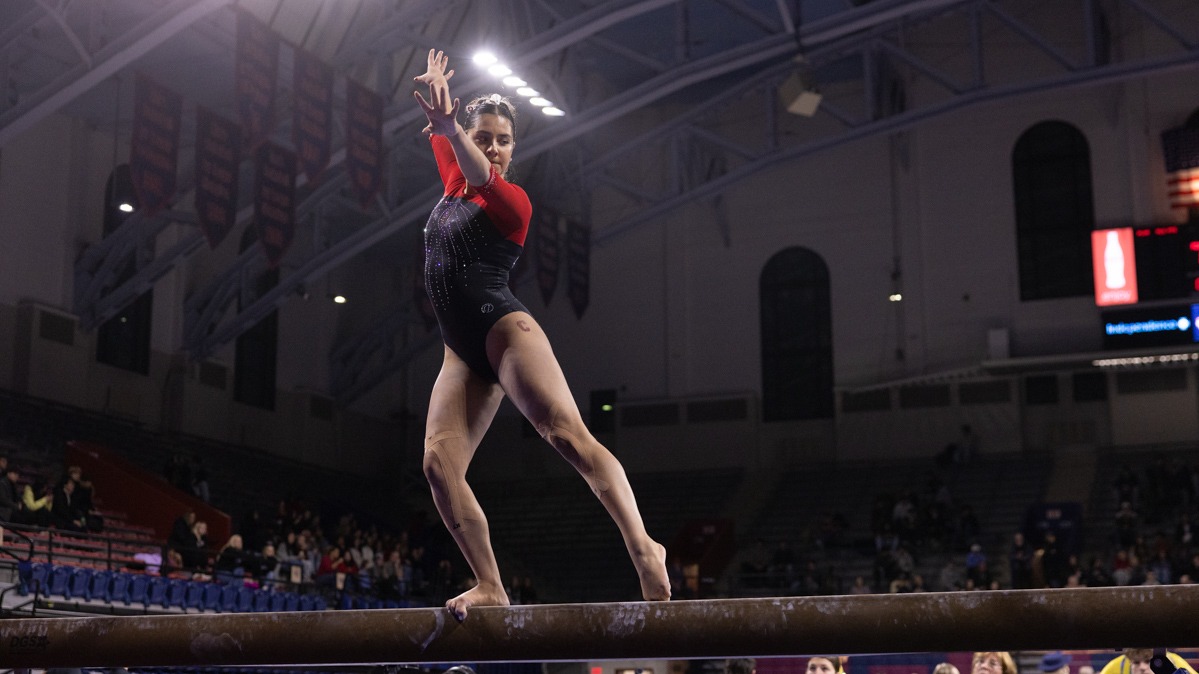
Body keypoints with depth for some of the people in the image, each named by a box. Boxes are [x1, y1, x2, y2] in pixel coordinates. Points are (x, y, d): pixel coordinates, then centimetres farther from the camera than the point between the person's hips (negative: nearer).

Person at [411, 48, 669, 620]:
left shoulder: (511, 201, 0)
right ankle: (490, 587, -12)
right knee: (439, 462, -11)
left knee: (568, 434, -23)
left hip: (503, 327, -6)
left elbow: (485, 177, -23)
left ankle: (642, 547, -32)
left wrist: (450, 126, -38)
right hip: (462, 351, 7)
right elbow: (440, 136, 36)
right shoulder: (454, 188, 19)